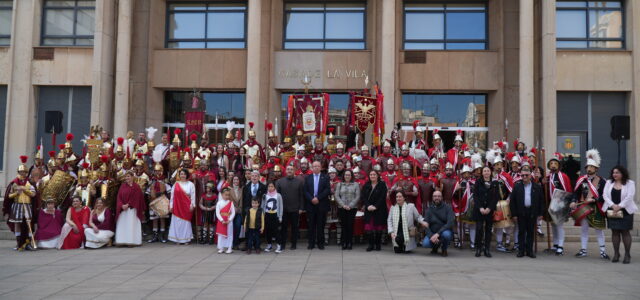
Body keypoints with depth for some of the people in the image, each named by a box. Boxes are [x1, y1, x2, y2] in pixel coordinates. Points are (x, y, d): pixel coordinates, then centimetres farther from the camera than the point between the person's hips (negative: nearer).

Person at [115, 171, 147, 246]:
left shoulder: (136, 187, 0)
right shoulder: (122, 186, 10)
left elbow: (135, 198, -7)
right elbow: (119, 197, 4)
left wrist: (128, 205, -15)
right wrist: (122, 205, -12)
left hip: (132, 209, -4)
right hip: (123, 209, 4)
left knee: (131, 225, -6)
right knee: (122, 225, 0)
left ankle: (131, 241, -4)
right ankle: (122, 241, 3)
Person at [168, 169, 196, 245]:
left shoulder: (190, 184, 2)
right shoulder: (176, 184, 6)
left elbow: (193, 195, 0)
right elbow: (172, 195, 6)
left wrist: (192, 205, -7)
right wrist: (171, 205, 2)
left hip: (186, 206, -1)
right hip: (177, 206, 1)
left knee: (186, 221, 0)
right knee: (177, 222, 1)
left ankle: (186, 239, 8)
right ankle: (178, 239, 9)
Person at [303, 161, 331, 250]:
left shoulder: (325, 178, 5)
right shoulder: (307, 178, 10)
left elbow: (327, 190, -5)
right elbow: (305, 191, 3)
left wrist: (318, 198, -13)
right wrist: (311, 199, -12)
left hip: (321, 205, -1)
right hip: (310, 205, 1)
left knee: (321, 225, 2)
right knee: (311, 225, 3)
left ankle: (320, 243, 9)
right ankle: (311, 243, 10)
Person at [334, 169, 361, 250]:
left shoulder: (356, 185, 6)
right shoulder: (339, 184, 11)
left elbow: (357, 197, 0)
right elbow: (337, 196, 4)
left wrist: (350, 205, -9)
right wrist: (343, 205, -8)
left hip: (352, 208, -1)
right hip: (342, 208, 1)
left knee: (350, 225, -4)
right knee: (344, 225, 0)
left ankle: (350, 243, 3)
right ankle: (344, 243, 4)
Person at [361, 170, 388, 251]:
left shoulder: (382, 185, 0)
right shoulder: (366, 185, 10)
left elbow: (383, 197, -8)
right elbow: (363, 197, 3)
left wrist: (375, 206, -15)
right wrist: (368, 205, -12)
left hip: (379, 210, -2)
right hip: (368, 210, 2)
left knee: (378, 228, 1)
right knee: (368, 228, -5)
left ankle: (378, 245, 12)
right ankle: (371, 245, 3)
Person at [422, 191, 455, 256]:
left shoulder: (447, 207, -6)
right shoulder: (429, 209, 2)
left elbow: (450, 223, -18)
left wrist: (438, 233, -28)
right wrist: (431, 236, -25)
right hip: (432, 233, 2)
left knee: (446, 234, -38)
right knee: (425, 243, -27)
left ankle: (444, 249, -2)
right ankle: (435, 246, 12)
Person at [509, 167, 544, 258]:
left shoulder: (537, 187, 4)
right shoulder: (517, 186, 2)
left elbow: (541, 201, 7)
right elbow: (512, 201, 2)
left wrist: (541, 213, 3)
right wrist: (514, 214, -2)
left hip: (532, 213, 0)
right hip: (521, 213, 0)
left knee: (531, 232, 6)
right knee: (521, 232, 4)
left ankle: (529, 250, 13)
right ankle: (521, 250, 10)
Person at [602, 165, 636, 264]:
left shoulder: (630, 183, 2)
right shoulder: (609, 182, 10)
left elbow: (630, 196, -10)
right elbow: (605, 195, 1)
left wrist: (619, 206, -18)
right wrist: (613, 205, -13)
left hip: (625, 211, -3)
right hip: (611, 211, 3)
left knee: (625, 231, -2)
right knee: (615, 231, 4)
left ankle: (627, 255, 4)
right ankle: (616, 254, 10)